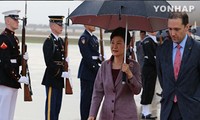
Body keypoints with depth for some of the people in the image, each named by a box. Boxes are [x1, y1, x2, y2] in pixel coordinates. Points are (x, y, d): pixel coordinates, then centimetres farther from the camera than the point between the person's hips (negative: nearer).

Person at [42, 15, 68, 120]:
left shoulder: (61, 41, 14)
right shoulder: (49, 42, -12)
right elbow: (49, 62, -18)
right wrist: (61, 73, -20)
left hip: (59, 79, 8)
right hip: (52, 78, -8)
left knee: (58, 105, 11)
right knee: (51, 105, -4)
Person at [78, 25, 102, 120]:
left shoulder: (94, 38, 15)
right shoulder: (84, 38, -12)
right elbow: (87, 57, -18)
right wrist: (98, 69, -18)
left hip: (94, 71, 8)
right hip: (87, 72, -8)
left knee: (93, 97, 12)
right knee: (86, 97, -2)